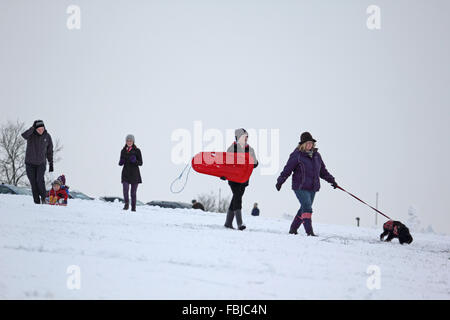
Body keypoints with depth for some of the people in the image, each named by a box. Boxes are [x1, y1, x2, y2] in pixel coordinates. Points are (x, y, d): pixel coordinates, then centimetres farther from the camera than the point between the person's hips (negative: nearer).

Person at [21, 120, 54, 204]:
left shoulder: (47, 136, -3)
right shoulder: (31, 134, -9)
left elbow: (50, 151, 7)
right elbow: (24, 135, -35)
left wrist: (51, 163, 6)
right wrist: (33, 128, -40)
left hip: (41, 163, 0)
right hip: (30, 163, 0)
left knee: (40, 180, -19)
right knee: (33, 183, 0)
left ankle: (43, 198, -1)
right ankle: (37, 202, 8)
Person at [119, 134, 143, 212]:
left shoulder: (137, 151, -1)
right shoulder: (123, 151, 8)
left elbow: (140, 163, -1)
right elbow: (121, 163, 16)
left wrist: (135, 161, -20)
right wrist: (121, 162, -7)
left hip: (134, 173, -2)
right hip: (126, 173, 2)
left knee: (133, 192, 1)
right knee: (125, 189, -17)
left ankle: (133, 207, 13)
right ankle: (126, 204, 0)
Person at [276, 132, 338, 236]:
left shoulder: (316, 155, 13)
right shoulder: (297, 155, -5)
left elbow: (323, 170, 23)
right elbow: (287, 169, -5)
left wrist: (331, 180, 19)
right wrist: (280, 181, -10)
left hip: (312, 188, 6)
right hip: (300, 187, -6)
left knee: (304, 209, 9)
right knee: (307, 208, -16)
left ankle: (293, 229, 23)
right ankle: (309, 232, -18)